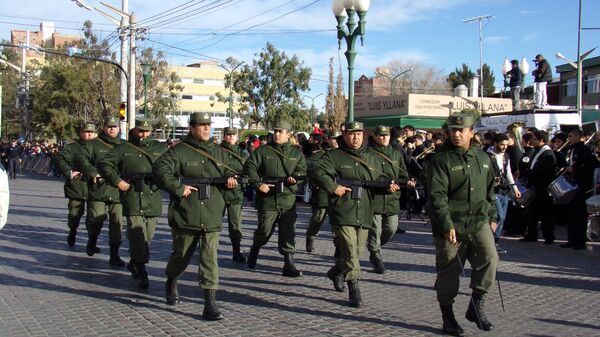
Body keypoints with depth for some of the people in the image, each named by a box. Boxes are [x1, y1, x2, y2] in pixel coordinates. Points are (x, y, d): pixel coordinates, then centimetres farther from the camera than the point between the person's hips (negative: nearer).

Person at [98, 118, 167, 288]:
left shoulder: (160, 148, 12)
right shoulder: (124, 148, 4)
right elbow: (104, 164, 3)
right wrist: (117, 181, -8)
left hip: (154, 197, 4)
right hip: (132, 196, -4)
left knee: (148, 235, 11)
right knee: (137, 234, -12)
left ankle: (134, 262, 32)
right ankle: (141, 272, -9)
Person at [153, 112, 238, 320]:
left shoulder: (219, 152, 12)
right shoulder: (179, 151, -4)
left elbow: (229, 172, 25)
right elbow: (159, 169, -15)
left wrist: (230, 179, 1)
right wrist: (178, 188, -20)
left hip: (212, 217, 2)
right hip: (185, 215, -2)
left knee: (210, 258, -6)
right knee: (181, 255, 15)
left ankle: (210, 303, -5)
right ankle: (171, 283, 46)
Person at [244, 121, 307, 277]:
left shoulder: (296, 153, 10)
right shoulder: (263, 151, 3)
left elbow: (303, 170, 6)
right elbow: (249, 167, -2)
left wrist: (294, 177, -16)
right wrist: (258, 184, -14)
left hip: (288, 200, 2)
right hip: (267, 198, -2)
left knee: (288, 233, 0)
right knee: (265, 230, 5)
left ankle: (289, 264, 7)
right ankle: (254, 250, 35)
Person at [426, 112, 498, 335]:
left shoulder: (483, 158, 12)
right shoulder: (441, 160, -7)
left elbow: (490, 191, 23)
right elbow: (437, 196, -14)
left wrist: (492, 217, 21)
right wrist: (447, 225, -21)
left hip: (479, 223, 4)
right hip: (451, 226, -4)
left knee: (489, 258, -15)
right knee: (449, 271, 3)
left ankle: (476, 306, 3)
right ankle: (448, 317, 20)